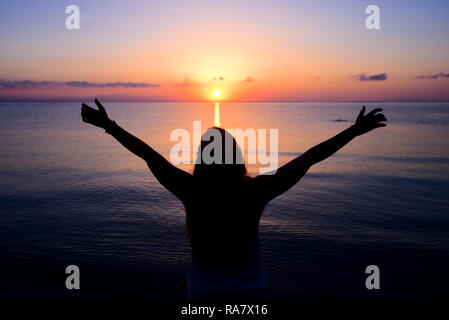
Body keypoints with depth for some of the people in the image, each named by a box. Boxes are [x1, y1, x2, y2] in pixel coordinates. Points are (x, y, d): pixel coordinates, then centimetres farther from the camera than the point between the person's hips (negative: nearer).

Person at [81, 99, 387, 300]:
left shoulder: (192, 191, -20)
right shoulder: (255, 191, -20)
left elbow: (147, 152, -11)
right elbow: (309, 158, -16)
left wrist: (108, 125, -1)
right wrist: (356, 130, -8)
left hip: (203, 292, 0)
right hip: (251, 290, 0)